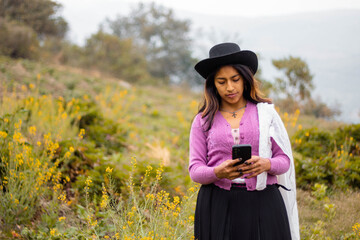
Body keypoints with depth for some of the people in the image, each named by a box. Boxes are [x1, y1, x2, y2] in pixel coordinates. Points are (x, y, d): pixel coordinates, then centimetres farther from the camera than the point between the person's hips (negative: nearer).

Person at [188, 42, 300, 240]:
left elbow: (285, 159, 9)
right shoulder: (203, 120, 9)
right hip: (217, 206, 0)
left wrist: (266, 164, -14)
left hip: (263, 203, 0)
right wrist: (218, 172, -17)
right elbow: (195, 170, 5)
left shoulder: (265, 112, 9)